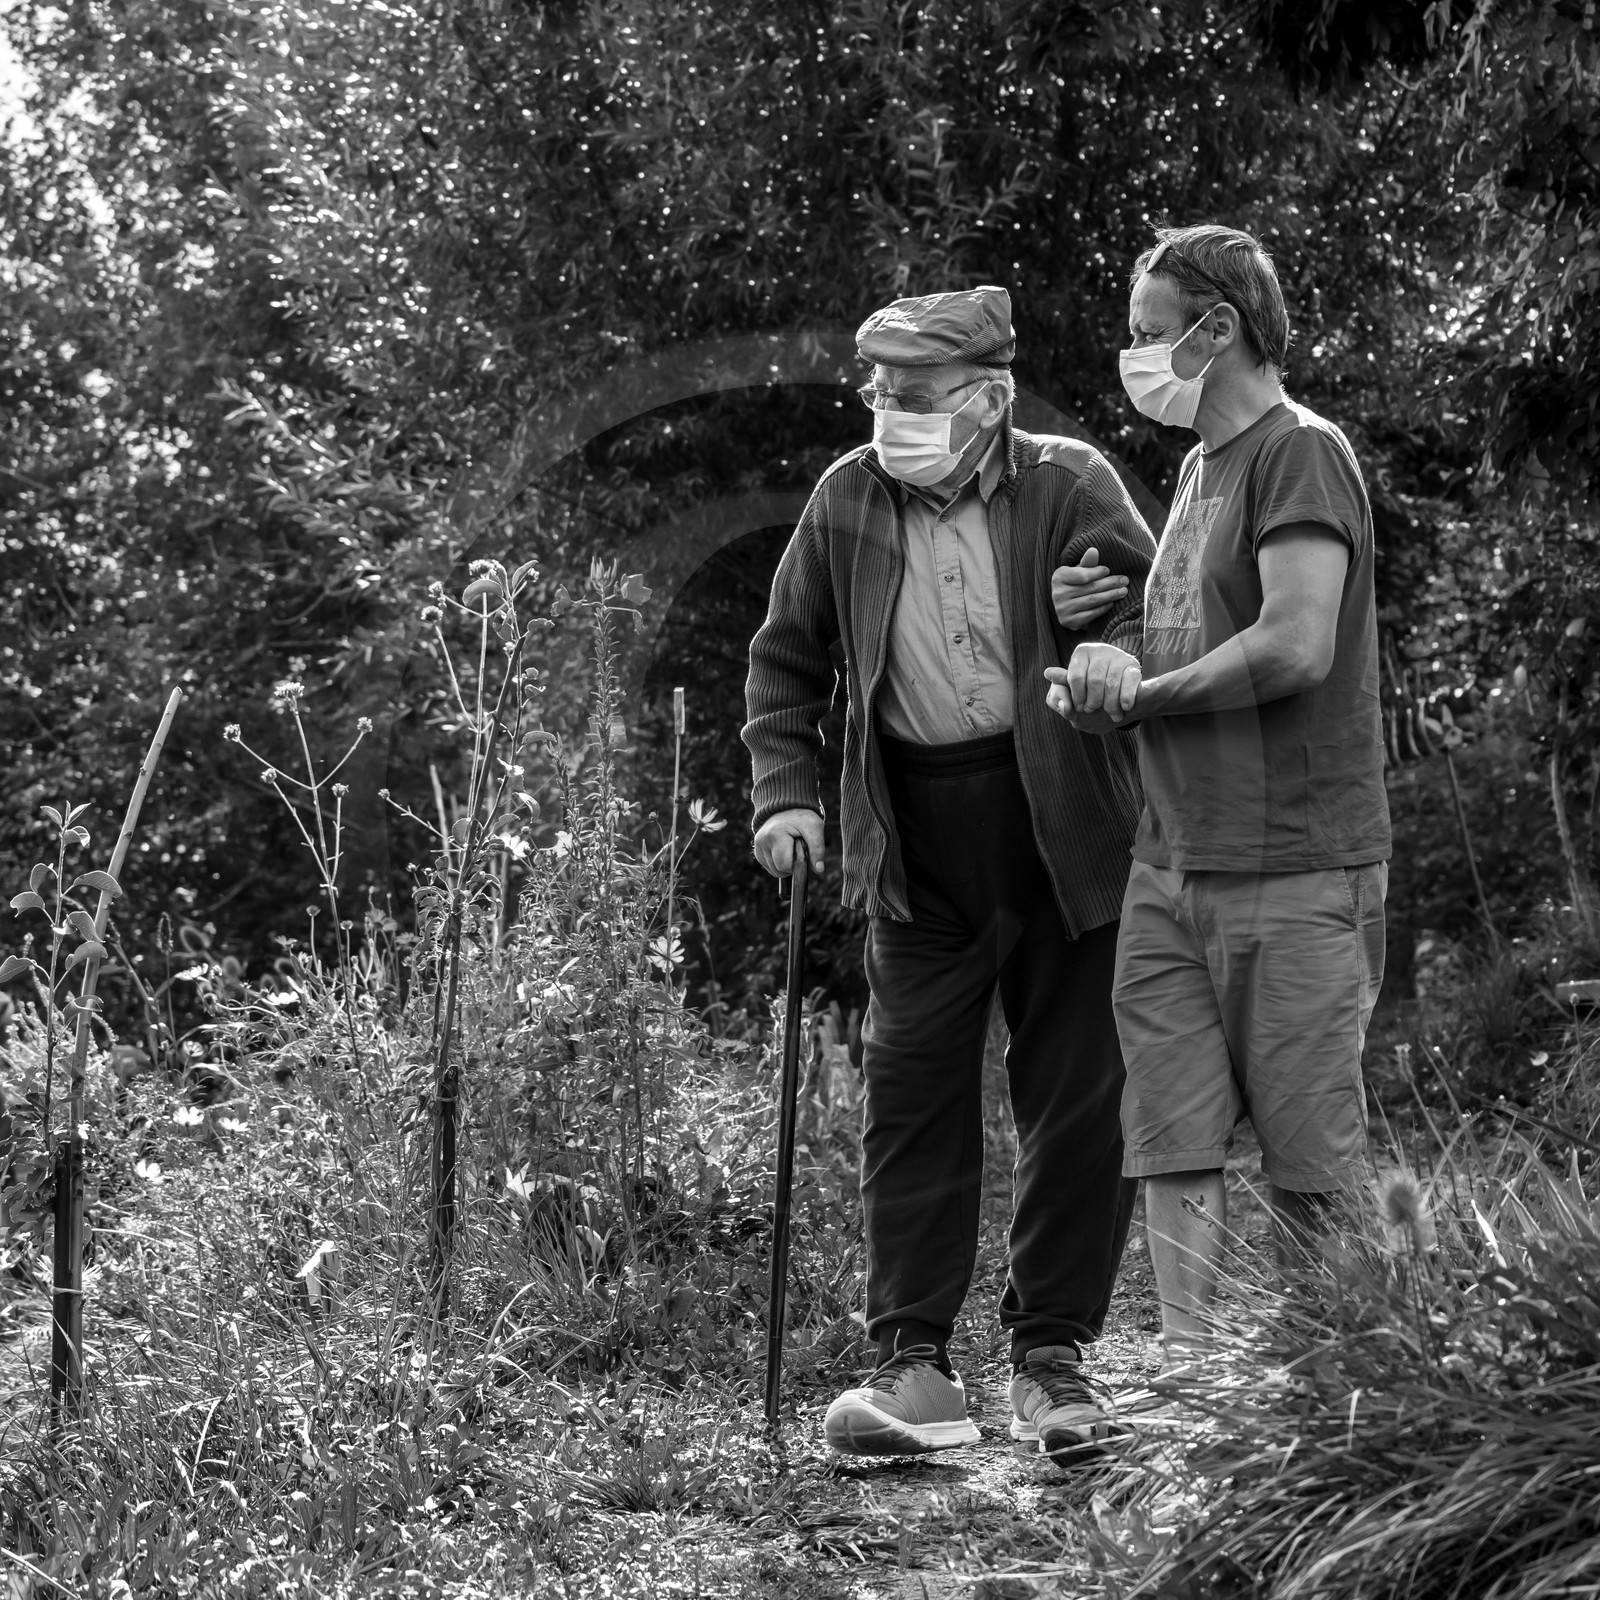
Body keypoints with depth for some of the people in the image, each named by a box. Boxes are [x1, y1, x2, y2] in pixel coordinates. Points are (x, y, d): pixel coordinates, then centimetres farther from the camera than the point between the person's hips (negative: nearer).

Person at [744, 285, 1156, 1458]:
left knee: (1078, 1100, 3)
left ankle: (1053, 1357, 14)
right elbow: (787, 659, 13)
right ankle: (915, 1362, 4)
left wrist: (1101, 628, -20)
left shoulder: (1072, 488, -2)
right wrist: (785, 793, 1)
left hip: (1066, 833, -1)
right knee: (912, 1095, -1)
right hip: (921, 848, 1)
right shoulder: (847, 501, 4)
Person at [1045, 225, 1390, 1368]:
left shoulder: (1302, 454, -9)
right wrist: (1104, 671, 2)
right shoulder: (1202, 465, 18)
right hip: (1173, 866, 8)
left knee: (1310, 1168, -1)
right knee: (1176, 1151, 3)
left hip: (1295, 873, -8)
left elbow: (1297, 648, -21)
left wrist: (1136, 695, -10)